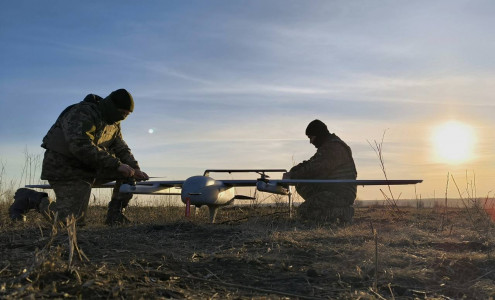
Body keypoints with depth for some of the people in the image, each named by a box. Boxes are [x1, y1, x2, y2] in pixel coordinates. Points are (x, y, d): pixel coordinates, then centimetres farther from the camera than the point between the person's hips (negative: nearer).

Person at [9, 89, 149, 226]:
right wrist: (116, 164, -35)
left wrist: (135, 169, -9)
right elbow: (81, 146, -34)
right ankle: (28, 198, 7)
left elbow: (121, 148, 10)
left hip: (90, 168, 9)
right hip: (66, 170, -8)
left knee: (129, 172, -4)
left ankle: (115, 215, 0)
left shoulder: (114, 123, 9)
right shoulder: (83, 113, -21)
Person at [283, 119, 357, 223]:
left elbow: (315, 169, -23)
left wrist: (292, 176, -15)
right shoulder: (326, 146, 16)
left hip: (342, 194, -10)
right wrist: (291, 172, 2)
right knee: (301, 185, 7)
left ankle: (343, 212, -6)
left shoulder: (335, 148, -17)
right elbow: (310, 164, 17)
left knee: (303, 211, -16)